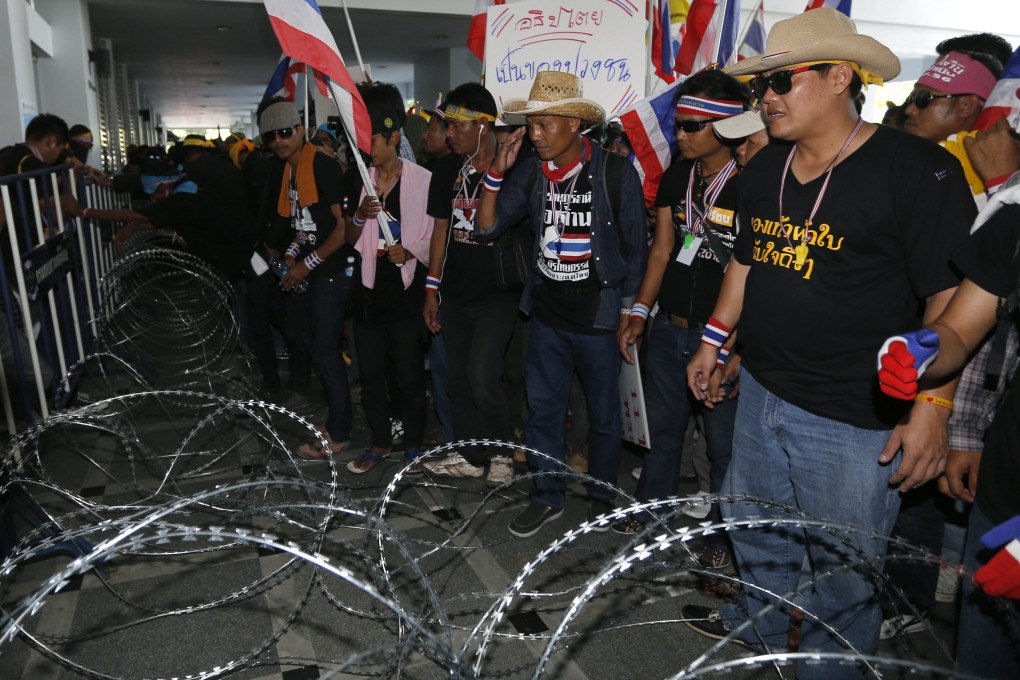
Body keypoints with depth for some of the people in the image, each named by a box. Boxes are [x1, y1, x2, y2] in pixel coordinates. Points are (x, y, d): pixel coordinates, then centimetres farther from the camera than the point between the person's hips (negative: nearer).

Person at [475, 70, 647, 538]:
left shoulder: (616, 172, -10)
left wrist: (629, 311, -4)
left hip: (598, 315, -4)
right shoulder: (531, 172, 2)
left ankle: (602, 497, 31)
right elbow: (489, 226, 1)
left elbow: (636, 246, -4)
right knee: (542, 407, 12)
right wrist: (496, 172, -10)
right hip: (545, 312, 4)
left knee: (603, 413, 10)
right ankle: (547, 496, 29)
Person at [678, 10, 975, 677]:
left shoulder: (918, 169, -14)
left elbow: (952, 296, -15)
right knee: (755, 523, 25)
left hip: (854, 421, -7)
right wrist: (714, 340, 19)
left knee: (841, 572, 8)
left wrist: (932, 406, -19)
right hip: (762, 392, 7)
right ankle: (759, 621, 50)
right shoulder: (765, 167, 8)